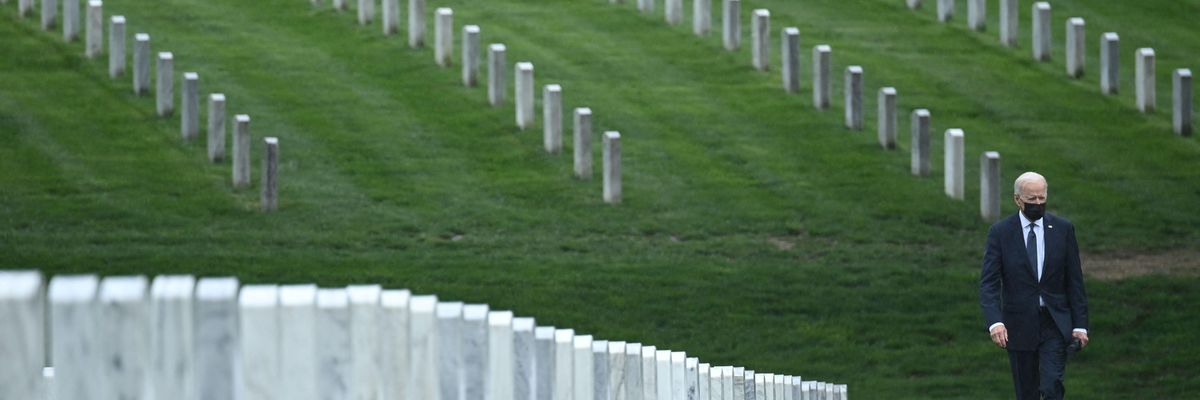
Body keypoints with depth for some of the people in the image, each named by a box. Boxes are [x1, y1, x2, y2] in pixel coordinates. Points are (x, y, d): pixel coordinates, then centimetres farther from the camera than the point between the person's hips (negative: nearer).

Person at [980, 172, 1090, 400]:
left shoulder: (1063, 229, 1)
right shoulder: (1000, 233, -3)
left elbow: (1074, 280, 3)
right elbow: (988, 284, -9)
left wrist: (1080, 325, -1)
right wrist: (995, 321, -24)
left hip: (1054, 323, 0)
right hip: (1019, 326, 0)